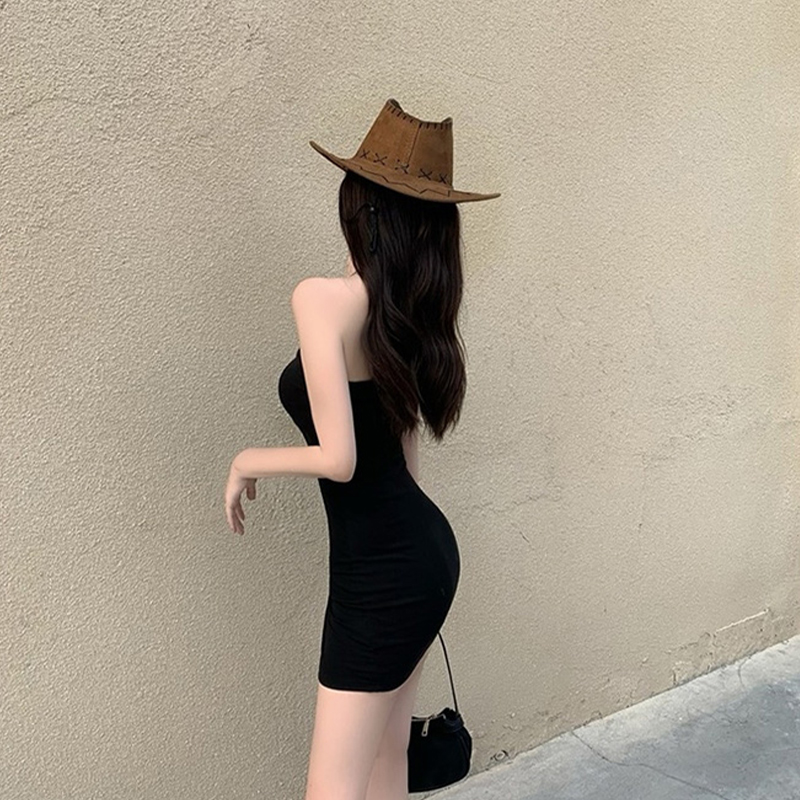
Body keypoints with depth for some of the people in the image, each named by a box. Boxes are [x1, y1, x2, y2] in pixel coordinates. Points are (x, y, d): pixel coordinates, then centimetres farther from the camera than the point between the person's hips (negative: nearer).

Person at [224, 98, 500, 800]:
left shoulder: (325, 298, -19)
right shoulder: (414, 304, 5)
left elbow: (338, 458, -24)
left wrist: (247, 463, -5)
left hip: (381, 570, -8)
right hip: (424, 550, 8)